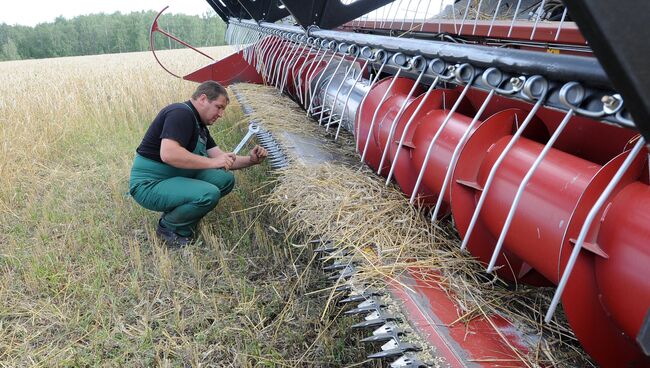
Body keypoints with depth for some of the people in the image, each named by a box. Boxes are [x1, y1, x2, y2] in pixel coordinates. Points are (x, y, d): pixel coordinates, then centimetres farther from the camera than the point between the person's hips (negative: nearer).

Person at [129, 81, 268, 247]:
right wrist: (212, 162, -27)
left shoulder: (200, 125, 13)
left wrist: (251, 160, -4)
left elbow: (221, 158, 13)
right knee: (209, 194, -29)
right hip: (149, 184, -10)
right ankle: (168, 227, -4)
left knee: (225, 179, 1)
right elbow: (168, 154, -33)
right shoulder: (181, 113, -18)